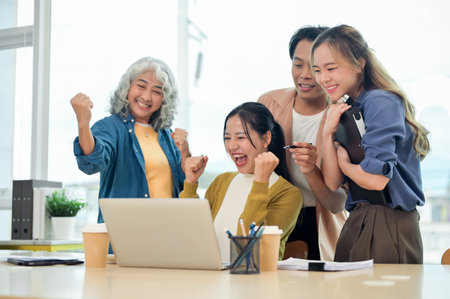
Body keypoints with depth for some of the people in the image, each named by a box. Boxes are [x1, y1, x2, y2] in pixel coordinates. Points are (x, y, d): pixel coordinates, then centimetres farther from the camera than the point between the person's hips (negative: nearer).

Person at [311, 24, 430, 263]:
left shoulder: (381, 103, -12)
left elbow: (377, 179, -21)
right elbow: (333, 182, 7)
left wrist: (344, 161, -2)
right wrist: (328, 134, -4)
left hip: (388, 225, -8)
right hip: (358, 223, 8)